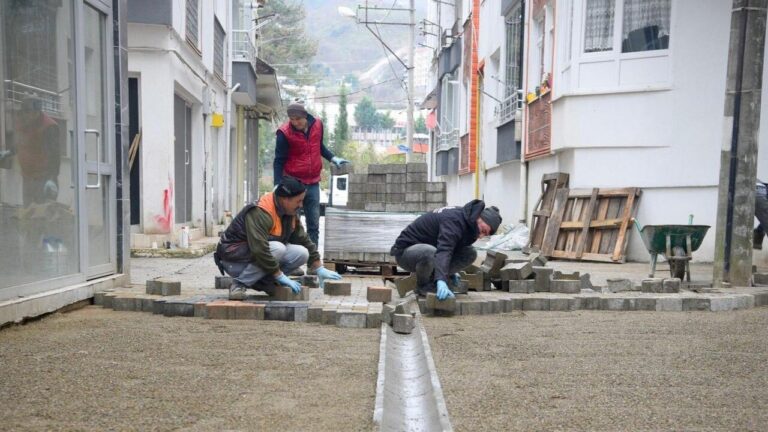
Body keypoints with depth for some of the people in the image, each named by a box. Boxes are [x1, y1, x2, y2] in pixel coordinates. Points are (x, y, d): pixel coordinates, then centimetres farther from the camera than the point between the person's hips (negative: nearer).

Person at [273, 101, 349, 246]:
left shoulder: (317, 125, -2)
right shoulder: (284, 133, -13)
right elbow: (279, 161, -10)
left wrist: (333, 158, 6)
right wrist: (278, 186, -17)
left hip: (313, 183, 4)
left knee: (314, 224, 8)